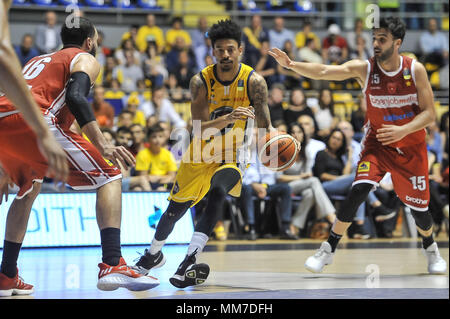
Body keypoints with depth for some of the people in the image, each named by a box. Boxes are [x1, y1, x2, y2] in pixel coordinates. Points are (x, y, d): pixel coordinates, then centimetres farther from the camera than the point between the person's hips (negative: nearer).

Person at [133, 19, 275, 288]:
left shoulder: (253, 81, -18)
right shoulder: (201, 81, -17)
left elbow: (265, 126, -13)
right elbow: (200, 131, -23)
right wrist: (227, 119, -41)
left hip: (234, 155, -2)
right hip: (203, 153, 2)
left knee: (217, 192, -32)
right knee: (175, 207, 11)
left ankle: (191, 261, -35)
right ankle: (153, 255, 40)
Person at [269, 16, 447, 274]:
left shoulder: (415, 70, -14)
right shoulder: (364, 69, -14)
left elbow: (430, 114, -12)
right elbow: (323, 72, -27)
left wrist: (404, 130, -29)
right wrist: (291, 64, -42)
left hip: (411, 148, 0)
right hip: (378, 144, 0)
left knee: (419, 206, 6)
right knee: (359, 190, -23)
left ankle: (431, 250, 38)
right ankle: (329, 249, -14)